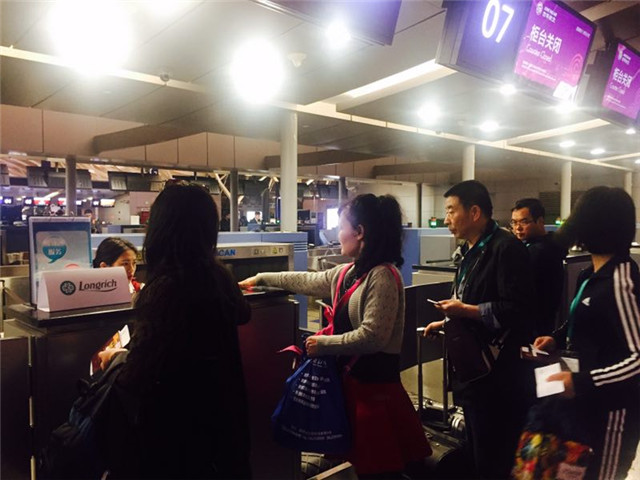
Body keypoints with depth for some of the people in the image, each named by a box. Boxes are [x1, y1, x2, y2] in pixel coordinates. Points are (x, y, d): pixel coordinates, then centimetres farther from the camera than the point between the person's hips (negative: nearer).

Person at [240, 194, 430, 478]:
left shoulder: (382, 275, -19)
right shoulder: (349, 272, 9)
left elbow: (372, 336, -25)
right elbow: (307, 281, 21)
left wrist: (323, 344, -15)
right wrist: (261, 279, 27)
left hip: (376, 383, -9)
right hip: (353, 377, 9)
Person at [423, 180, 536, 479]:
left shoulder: (506, 248, -17)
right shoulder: (471, 251, 13)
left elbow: (517, 310, -25)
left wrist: (466, 310, -24)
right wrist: (447, 322, 13)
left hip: (497, 376, -10)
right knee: (477, 455, 23)